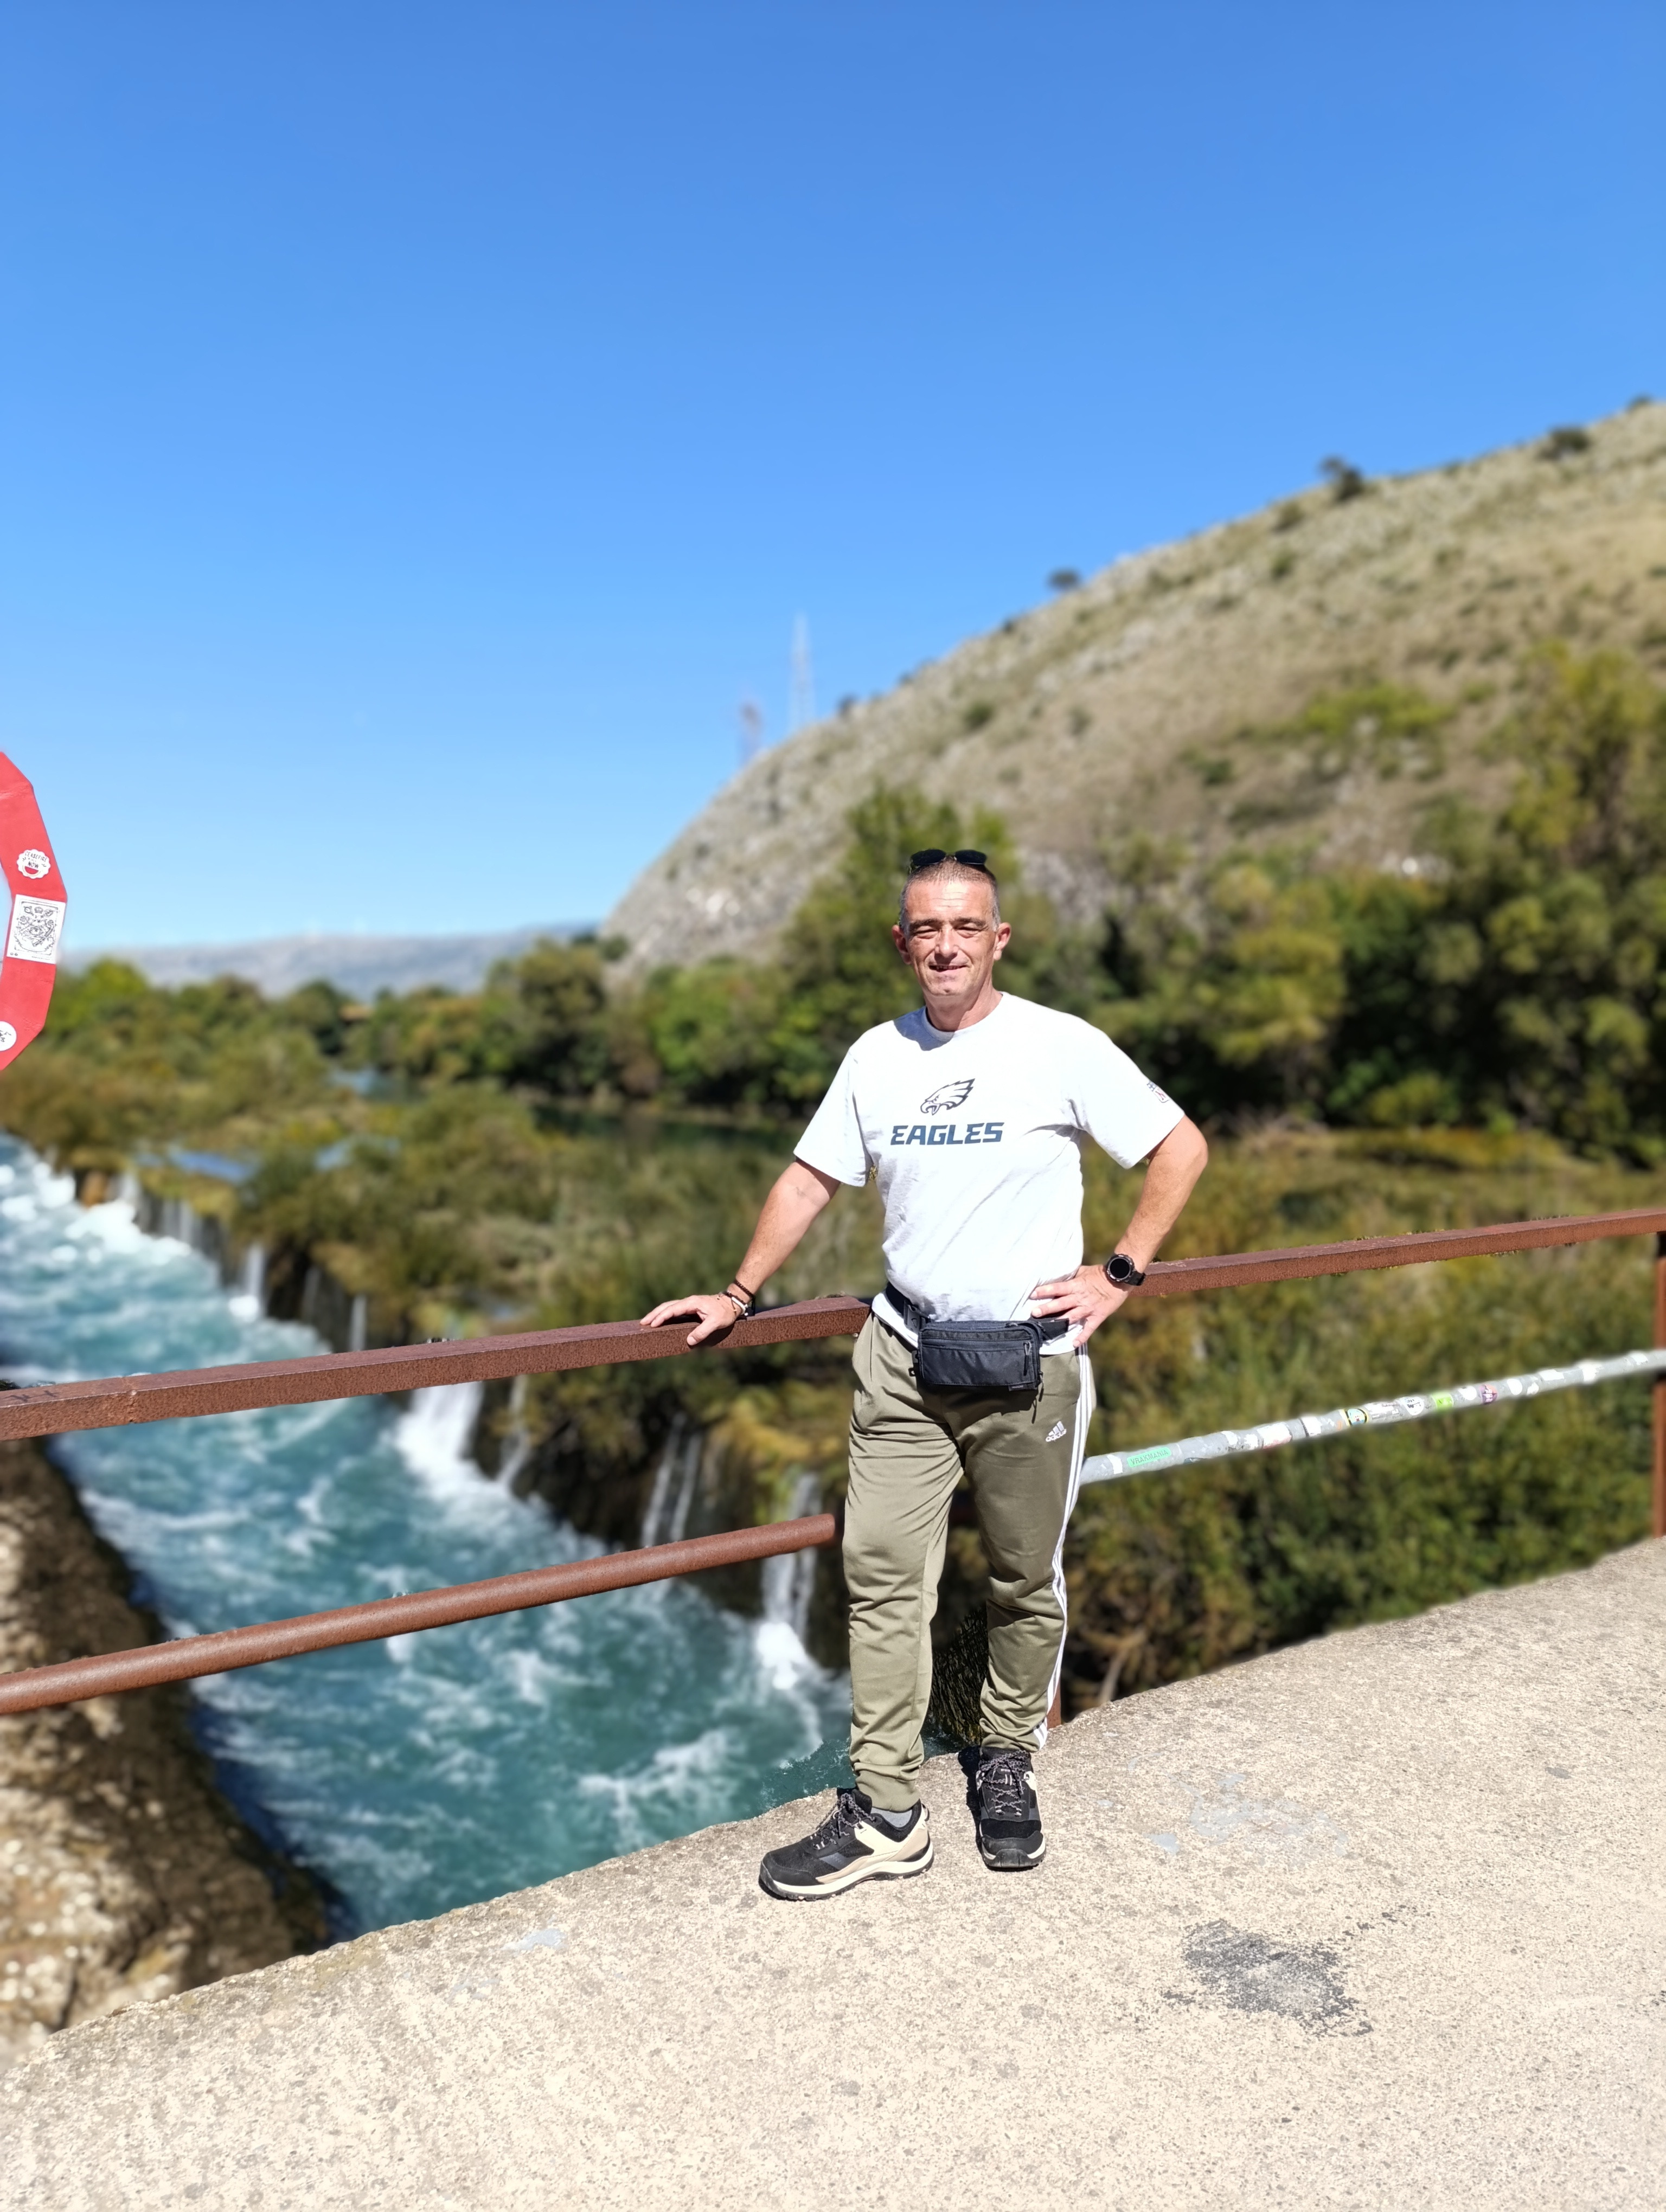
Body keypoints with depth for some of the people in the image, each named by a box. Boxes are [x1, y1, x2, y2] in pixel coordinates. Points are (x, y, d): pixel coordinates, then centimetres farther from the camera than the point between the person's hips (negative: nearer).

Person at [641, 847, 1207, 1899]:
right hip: (904, 1353, 3)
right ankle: (886, 1814, 13)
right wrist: (738, 1296, 10)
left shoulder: (1061, 1046, -7)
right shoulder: (877, 1055, 5)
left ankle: (1009, 1765, 33)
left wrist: (1118, 1275, -5)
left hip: (1030, 1360, -3)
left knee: (1026, 1584, 11)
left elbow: (1182, 1149, -2)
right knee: (884, 1575, 2)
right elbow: (811, 1179, 13)